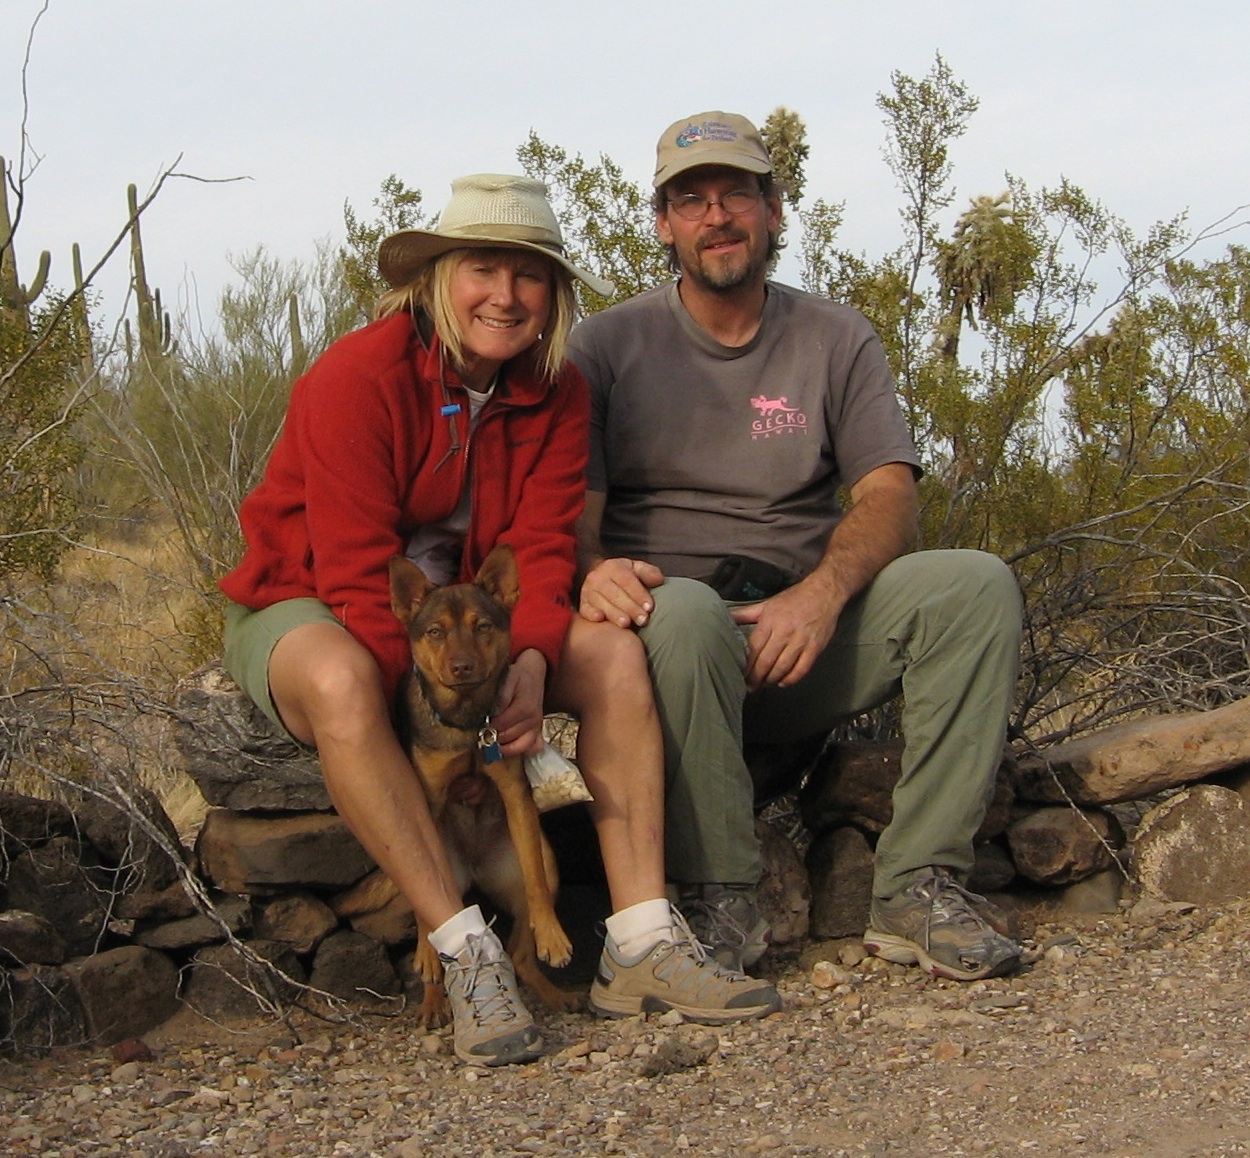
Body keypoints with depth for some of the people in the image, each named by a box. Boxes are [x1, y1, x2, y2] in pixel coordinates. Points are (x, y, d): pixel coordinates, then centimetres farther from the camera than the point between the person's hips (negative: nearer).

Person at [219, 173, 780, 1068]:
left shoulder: (556, 394, -5)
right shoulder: (355, 380, -22)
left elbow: (542, 549, -12)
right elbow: (357, 575, -26)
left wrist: (530, 665, -33)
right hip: (307, 609, -5)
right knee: (339, 680, -41)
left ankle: (645, 941, -26)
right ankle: (468, 953, -38)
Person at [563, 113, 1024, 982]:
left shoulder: (835, 339, 11)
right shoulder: (610, 344, 6)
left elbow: (890, 499, -1)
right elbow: (571, 512, -3)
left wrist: (821, 593, -22)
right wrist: (594, 571, -28)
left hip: (805, 644, 3)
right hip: (677, 645, -2)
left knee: (977, 584, -22)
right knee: (683, 610, -38)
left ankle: (920, 885, -22)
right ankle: (719, 901, -26)